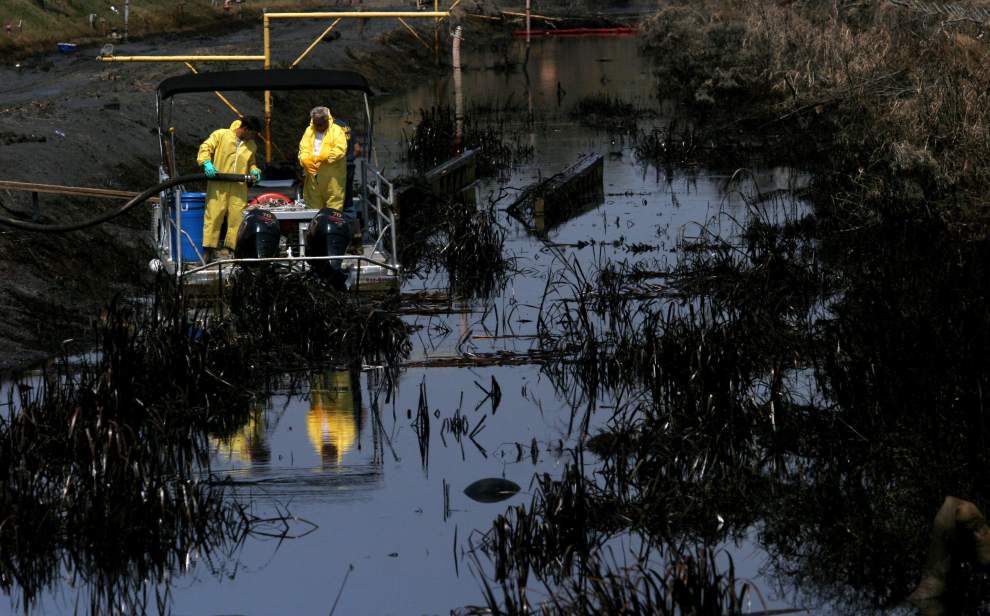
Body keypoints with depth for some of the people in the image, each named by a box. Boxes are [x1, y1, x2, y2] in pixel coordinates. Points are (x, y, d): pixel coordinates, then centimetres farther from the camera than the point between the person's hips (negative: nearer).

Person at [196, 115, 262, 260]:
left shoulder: (252, 146, 16)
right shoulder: (221, 135, 2)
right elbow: (205, 148, -1)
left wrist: (254, 170, 6)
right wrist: (206, 163, -18)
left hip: (239, 187, 4)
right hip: (218, 185, -4)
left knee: (237, 218, -2)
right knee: (213, 215, -6)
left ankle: (234, 248, 4)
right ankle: (209, 250, -5)